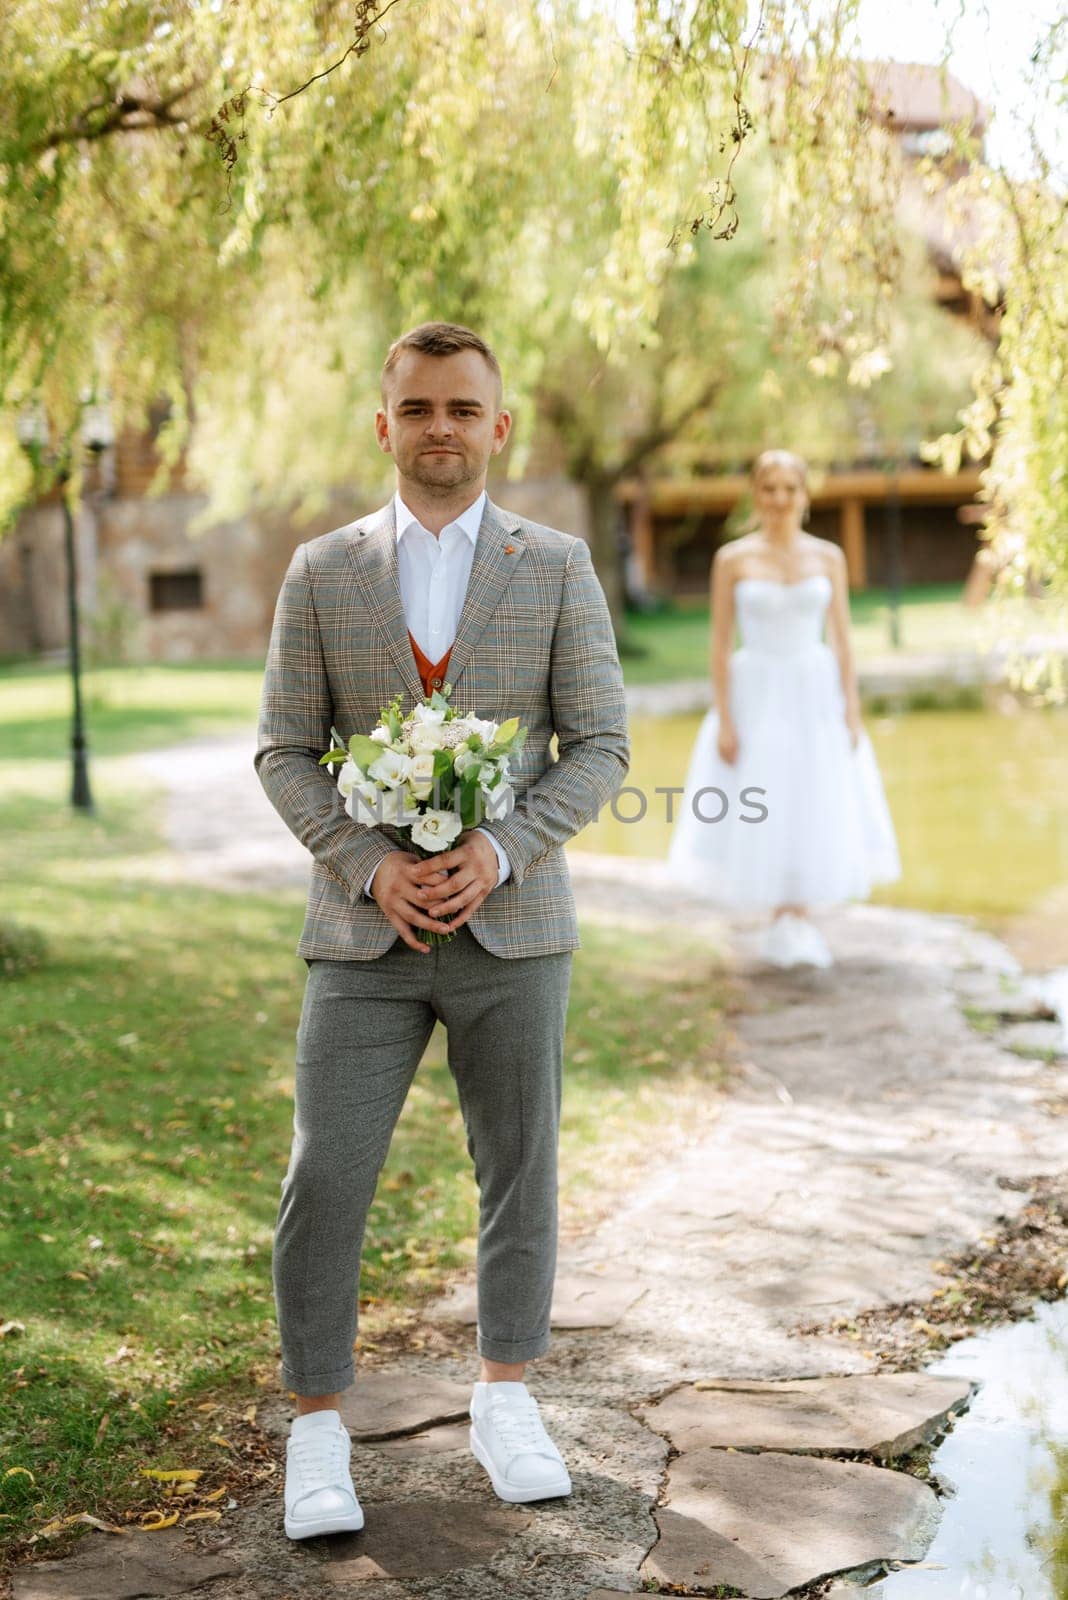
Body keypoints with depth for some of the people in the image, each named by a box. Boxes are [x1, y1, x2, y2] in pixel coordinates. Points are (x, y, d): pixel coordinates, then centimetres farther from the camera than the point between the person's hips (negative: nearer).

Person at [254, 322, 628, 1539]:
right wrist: (372, 867, -15)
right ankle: (317, 1430, 13)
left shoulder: (558, 567, 0)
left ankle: (503, 1401, 29)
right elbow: (285, 754, 1)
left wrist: (500, 853, -17)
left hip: (513, 927, 0)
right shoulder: (321, 572, 2)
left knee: (519, 1174, 10)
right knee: (325, 1178, -3)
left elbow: (599, 747, -2)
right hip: (364, 934, 0)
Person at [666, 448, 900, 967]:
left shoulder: (828, 556, 3)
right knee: (762, 817, 1)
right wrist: (724, 719, -8)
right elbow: (720, 642, -3)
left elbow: (841, 637, 5)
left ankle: (798, 923, 17)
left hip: (816, 695, 2)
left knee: (814, 811, 3)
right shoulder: (732, 558, -3)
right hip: (757, 695, -2)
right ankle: (785, 924, 16)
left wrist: (852, 709, -1)